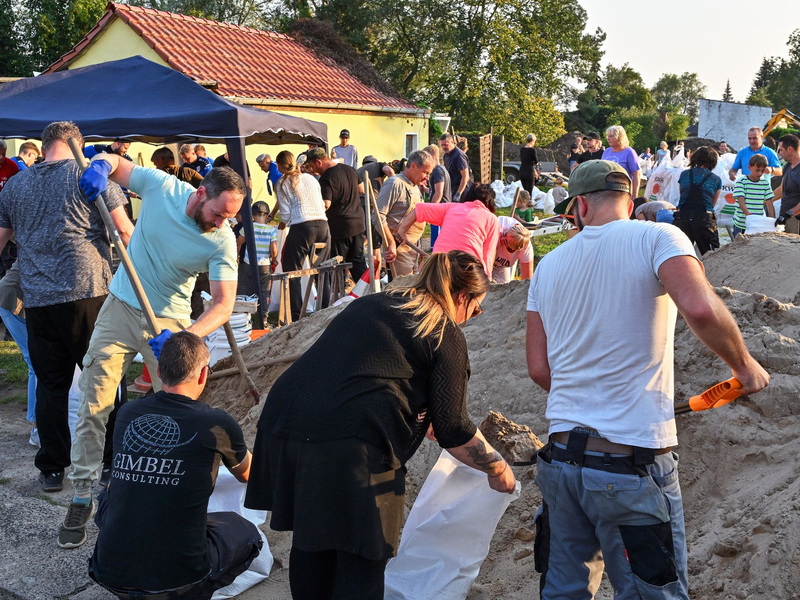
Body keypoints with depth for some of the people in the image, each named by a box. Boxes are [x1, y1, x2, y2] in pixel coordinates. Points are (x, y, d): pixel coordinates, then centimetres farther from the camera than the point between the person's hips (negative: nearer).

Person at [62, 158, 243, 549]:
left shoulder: (222, 242, -19)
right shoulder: (161, 186, -15)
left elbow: (223, 305, -23)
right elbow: (113, 160, 0)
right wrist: (101, 166, -25)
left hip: (170, 321, -1)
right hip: (121, 307, 1)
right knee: (93, 406, 1)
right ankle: (81, 498, 13)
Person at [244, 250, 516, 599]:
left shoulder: (369, 305, 24)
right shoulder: (447, 334, 3)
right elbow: (452, 429, 1)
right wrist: (497, 470, 17)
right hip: (351, 444, -7)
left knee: (310, 539, 23)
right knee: (362, 557, 7)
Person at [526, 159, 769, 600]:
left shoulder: (549, 265, 10)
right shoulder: (656, 237, -5)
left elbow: (539, 369, 9)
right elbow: (700, 308, -24)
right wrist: (744, 365, -7)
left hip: (561, 454, 6)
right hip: (633, 462, -5)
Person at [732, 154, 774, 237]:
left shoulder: (765, 183, 8)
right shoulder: (741, 181, -4)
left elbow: (769, 203, 7)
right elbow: (741, 201, -14)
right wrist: (749, 215, -30)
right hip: (741, 224, -3)